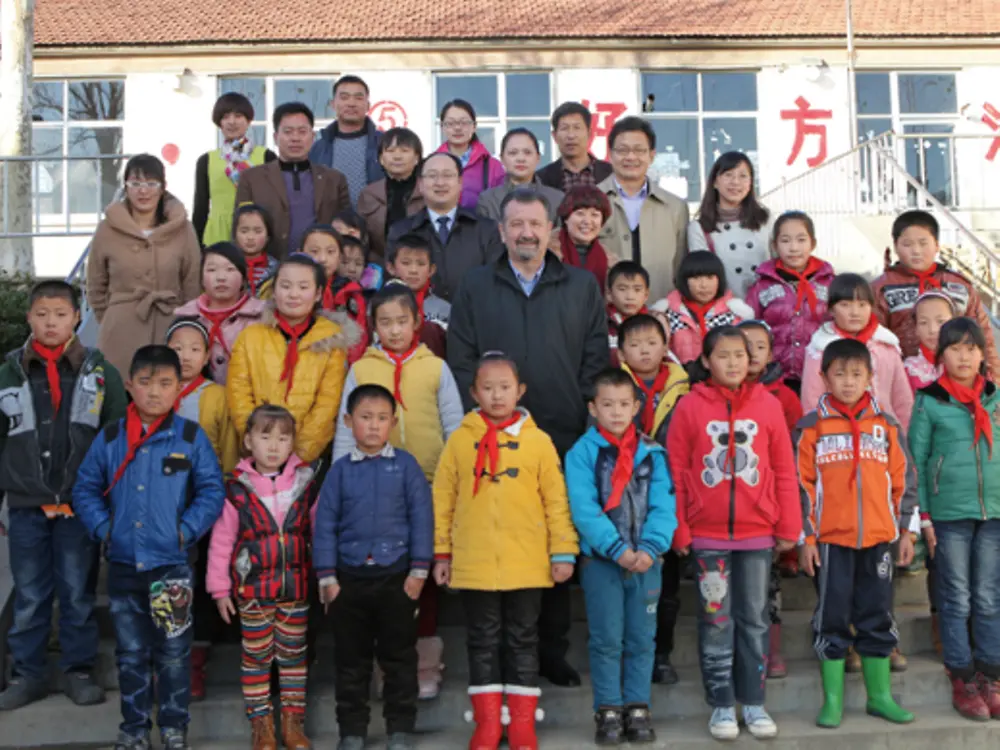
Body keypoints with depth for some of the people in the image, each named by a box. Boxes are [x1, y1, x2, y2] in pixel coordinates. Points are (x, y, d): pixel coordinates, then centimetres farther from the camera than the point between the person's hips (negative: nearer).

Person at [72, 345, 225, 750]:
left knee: (174, 653, 8)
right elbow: (85, 489, 9)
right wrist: (102, 527, -4)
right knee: (131, 653, 14)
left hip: (172, 565, -2)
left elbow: (212, 492, -3)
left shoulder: (191, 437, -5)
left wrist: (186, 530, -13)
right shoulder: (109, 438, 2)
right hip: (123, 565, 2)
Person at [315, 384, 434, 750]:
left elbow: (421, 517, -3)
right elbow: (325, 524, 2)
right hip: (351, 577, 2)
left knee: (399, 657, 8)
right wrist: (327, 577, -2)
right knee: (351, 659, 11)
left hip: (396, 575, -1)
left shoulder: (405, 465, -2)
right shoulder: (340, 469, 2)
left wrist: (419, 570, -7)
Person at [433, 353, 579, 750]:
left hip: (527, 564, 0)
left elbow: (556, 500, 1)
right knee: (483, 642, 9)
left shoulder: (538, 441, 0)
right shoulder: (460, 439, 1)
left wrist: (563, 551, -2)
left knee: (523, 641, 9)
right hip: (474, 564, 1)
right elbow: (443, 499, 4)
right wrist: (441, 552, 3)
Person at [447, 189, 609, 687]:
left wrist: (586, 426, -3)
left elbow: (596, 361, 7)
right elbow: (461, 363, 4)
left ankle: (553, 651, 18)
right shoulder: (476, 287, 9)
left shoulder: (582, 287, 11)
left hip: (564, 442, 1)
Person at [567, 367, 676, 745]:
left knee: (641, 639, 9)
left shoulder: (653, 453, 4)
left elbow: (663, 506, -3)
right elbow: (584, 510, -12)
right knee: (606, 640, 3)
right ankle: (608, 711, 14)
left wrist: (650, 547, -18)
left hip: (646, 559, 3)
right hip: (600, 560, -2)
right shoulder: (582, 453, -4)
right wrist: (618, 549, -20)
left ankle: (637, 708, 21)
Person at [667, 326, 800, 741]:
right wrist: (678, 530, -4)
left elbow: (784, 470, 4)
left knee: (754, 618, 10)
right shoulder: (690, 406, -3)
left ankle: (753, 702, 21)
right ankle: (721, 704, 17)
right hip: (707, 534, -1)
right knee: (715, 619, 6)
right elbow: (676, 473, -1)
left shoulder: (767, 404, 1)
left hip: (757, 533, 1)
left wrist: (789, 526, 3)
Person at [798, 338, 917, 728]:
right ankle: (832, 700, 13)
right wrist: (805, 538, -5)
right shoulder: (812, 426, -1)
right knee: (832, 618, 4)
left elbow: (903, 481, 10)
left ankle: (880, 696, 23)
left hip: (878, 537, 2)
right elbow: (802, 485, -1)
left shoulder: (886, 425, 6)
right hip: (831, 539, -2)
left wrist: (906, 530, 7)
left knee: (878, 618, 10)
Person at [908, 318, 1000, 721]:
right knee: (956, 600, 5)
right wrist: (924, 516, -5)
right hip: (949, 513, -3)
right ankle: (963, 680, 14)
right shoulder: (929, 401, -2)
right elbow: (916, 461, -1)